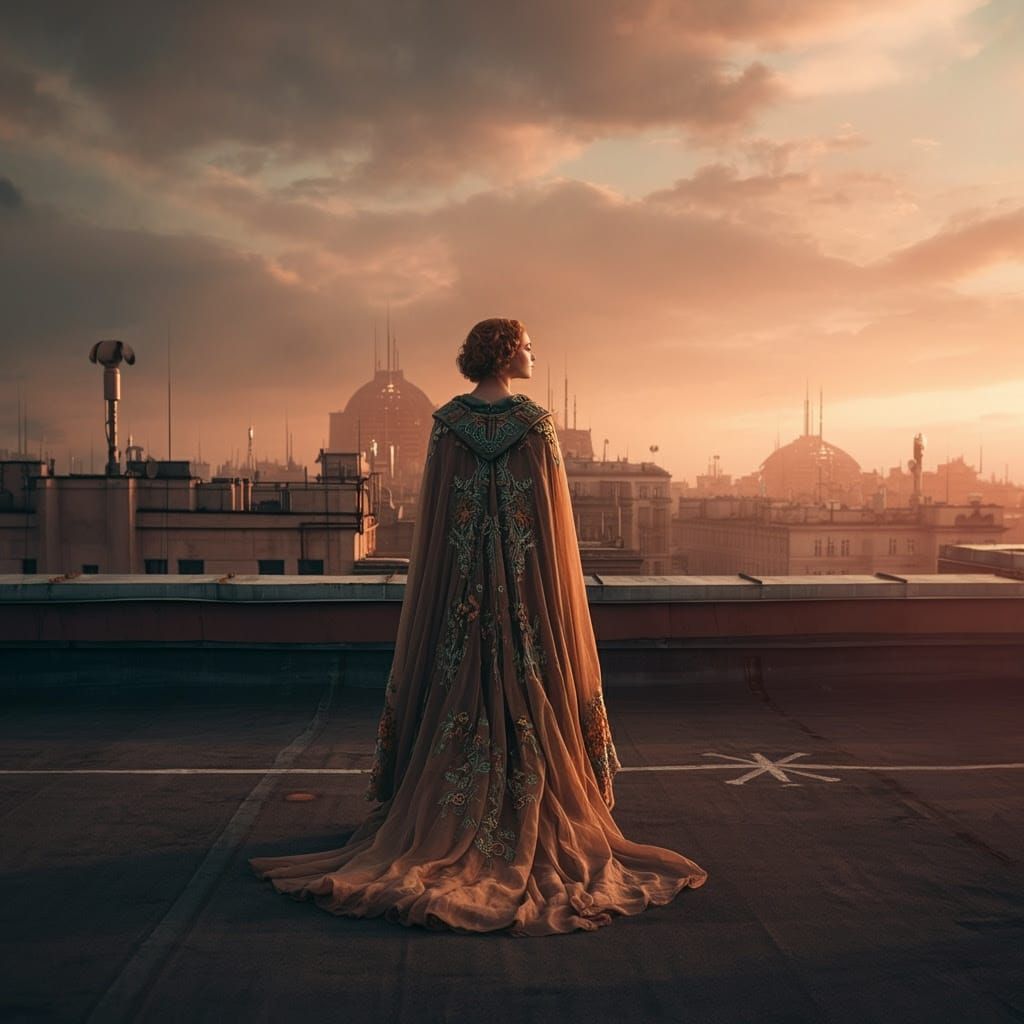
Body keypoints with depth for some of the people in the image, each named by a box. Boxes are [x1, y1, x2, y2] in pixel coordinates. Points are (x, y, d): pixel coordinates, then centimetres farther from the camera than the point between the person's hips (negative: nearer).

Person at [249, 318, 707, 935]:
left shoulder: (447, 421, 0)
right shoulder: (537, 421, -6)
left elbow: (435, 509, 2)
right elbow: (554, 512, -4)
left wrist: (443, 572, 11)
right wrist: (554, 578, 6)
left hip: (459, 582, 2)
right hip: (528, 580, -2)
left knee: (459, 691, 9)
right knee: (528, 691, 6)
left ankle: (445, 823, 16)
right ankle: (531, 821, 13)